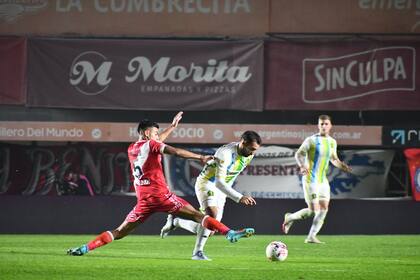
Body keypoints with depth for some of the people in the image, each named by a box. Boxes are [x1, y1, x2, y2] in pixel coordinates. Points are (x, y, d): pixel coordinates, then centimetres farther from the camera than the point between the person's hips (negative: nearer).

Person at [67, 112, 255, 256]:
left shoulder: (131, 149, 19)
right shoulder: (150, 145, -2)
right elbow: (176, 152, -14)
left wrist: (172, 127, 42)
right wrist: (200, 158, -14)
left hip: (144, 201, 6)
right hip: (161, 195, -6)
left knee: (120, 232, 9)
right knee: (197, 215, -8)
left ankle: (85, 248, 1)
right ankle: (230, 233, -19)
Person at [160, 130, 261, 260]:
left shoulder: (248, 155, -4)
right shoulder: (226, 153, -29)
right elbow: (219, 182, -35)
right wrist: (239, 198, -43)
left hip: (221, 189, 8)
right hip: (207, 184, -8)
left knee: (208, 231, 1)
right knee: (212, 214, -33)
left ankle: (175, 222, 21)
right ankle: (198, 252, -27)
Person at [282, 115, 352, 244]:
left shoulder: (332, 142, 11)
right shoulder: (311, 140, -8)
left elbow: (333, 159, 23)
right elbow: (299, 154, -11)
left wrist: (342, 166, 3)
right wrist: (302, 165, -31)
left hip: (323, 180, 7)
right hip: (310, 180, -7)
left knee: (324, 209, -3)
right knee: (313, 211, -10)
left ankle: (311, 237, 2)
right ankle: (290, 217, 15)